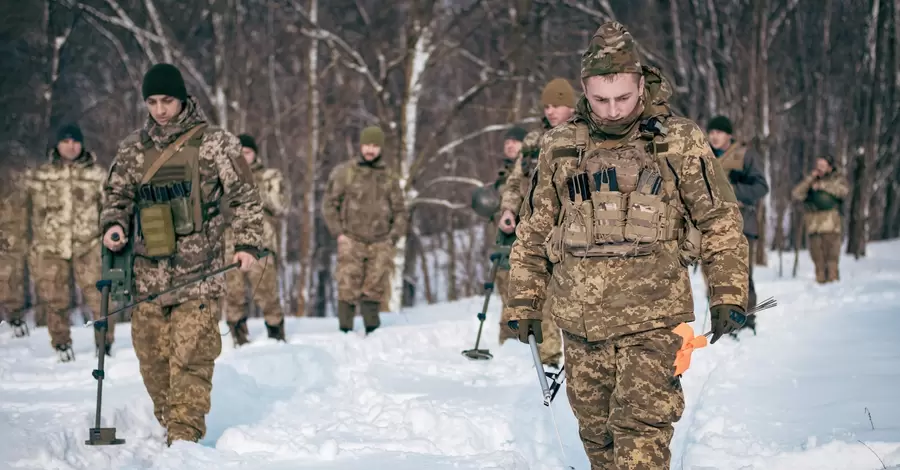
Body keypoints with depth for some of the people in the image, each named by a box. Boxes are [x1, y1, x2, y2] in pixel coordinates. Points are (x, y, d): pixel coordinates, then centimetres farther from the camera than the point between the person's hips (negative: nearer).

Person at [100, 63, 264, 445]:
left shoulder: (214, 143, 1)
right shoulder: (133, 148, 11)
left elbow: (245, 196, 4)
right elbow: (117, 194, 21)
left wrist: (247, 244, -4)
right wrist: (114, 225, 0)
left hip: (198, 272, -4)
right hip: (148, 272, 4)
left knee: (191, 355, -11)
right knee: (152, 354, 4)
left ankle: (185, 433, -9)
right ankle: (168, 422, 19)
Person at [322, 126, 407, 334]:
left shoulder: (389, 178, 12)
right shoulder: (344, 172, 3)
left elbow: (400, 212, 17)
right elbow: (329, 204, 6)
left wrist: (393, 237, 5)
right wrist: (338, 233, -3)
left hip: (380, 244, 2)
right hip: (352, 241, -2)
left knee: (374, 290, 1)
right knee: (348, 289, -8)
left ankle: (372, 333, 8)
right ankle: (345, 332, -5)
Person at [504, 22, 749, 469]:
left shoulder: (679, 143, -1)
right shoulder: (560, 147, 6)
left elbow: (720, 220, 3)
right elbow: (533, 230, 14)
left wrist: (727, 295, -3)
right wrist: (523, 302, 12)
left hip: (652, 319, -3)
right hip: (580, 320, 3)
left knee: (641, 431, -12)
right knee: (596, 429, 12)